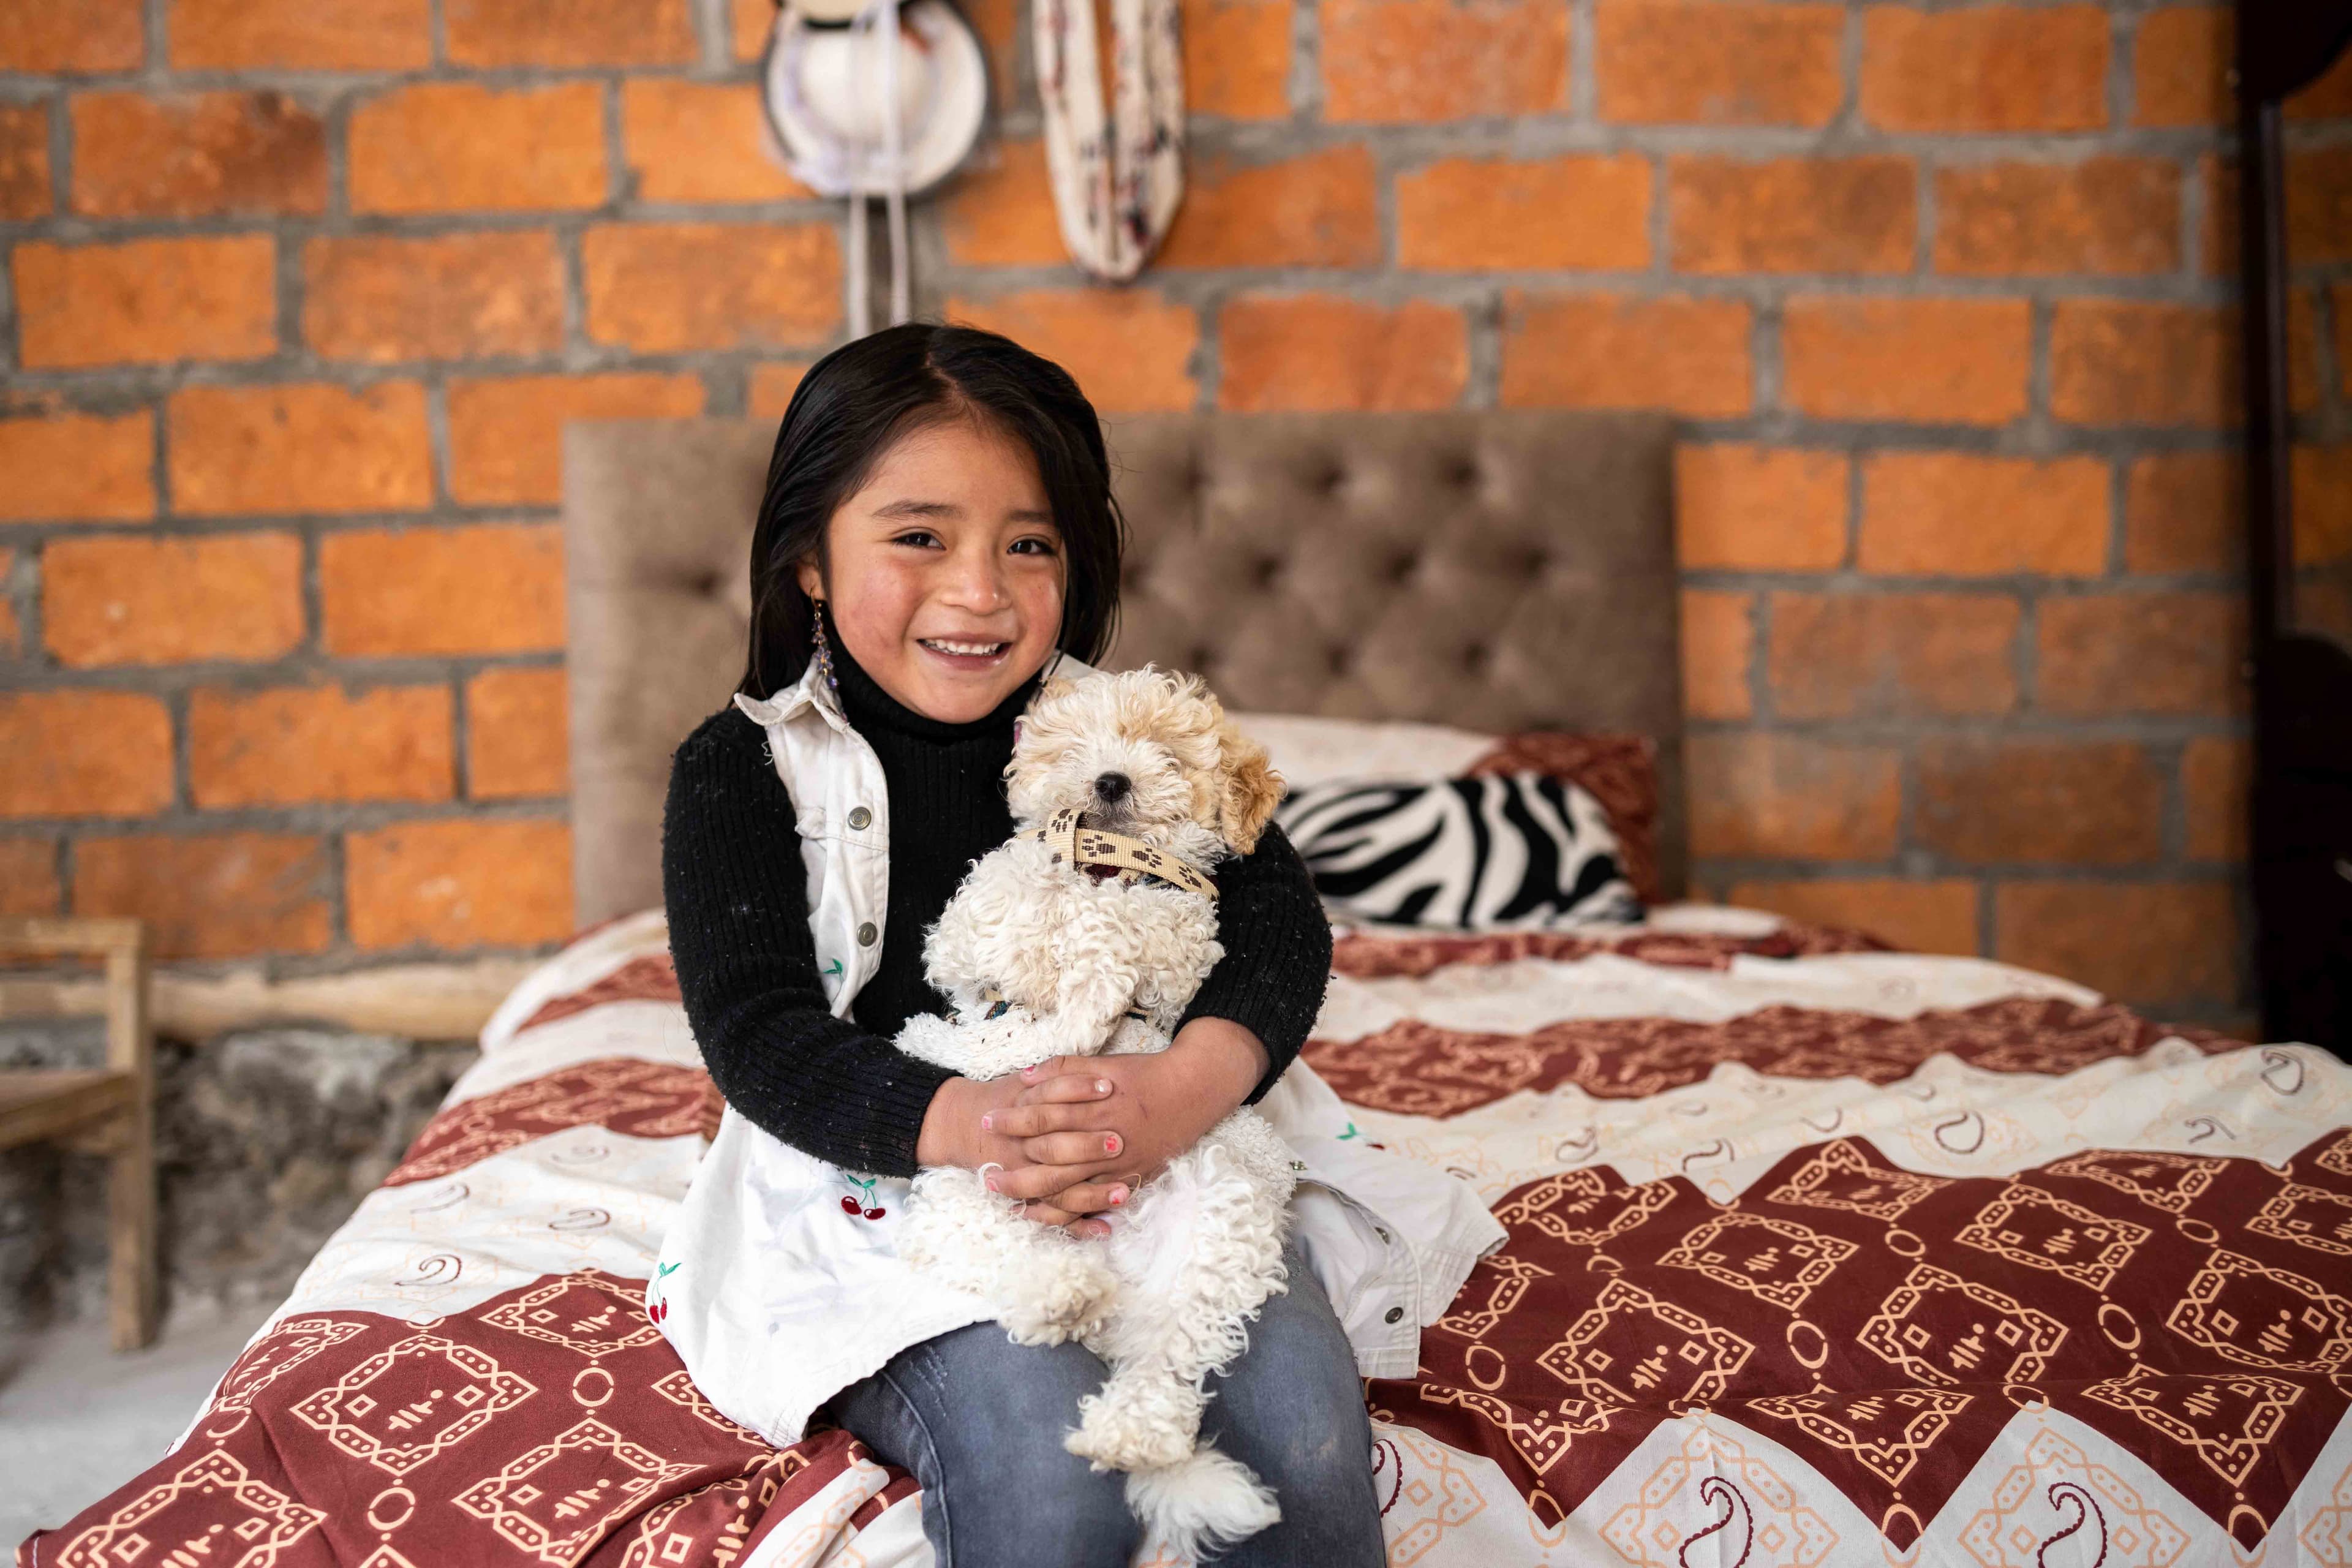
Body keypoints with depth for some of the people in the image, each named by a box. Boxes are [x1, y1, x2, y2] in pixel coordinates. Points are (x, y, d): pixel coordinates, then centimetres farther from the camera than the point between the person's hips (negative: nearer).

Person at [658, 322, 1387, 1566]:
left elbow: (1274, 912, -3)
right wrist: (964, 1126, -29)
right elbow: (758, 1032, -9)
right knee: (1046, 1465, -29)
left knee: (1302, 1423, -22)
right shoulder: (744, 769, 0)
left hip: (1154, 1170, 3)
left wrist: (1194, 1086, -27)